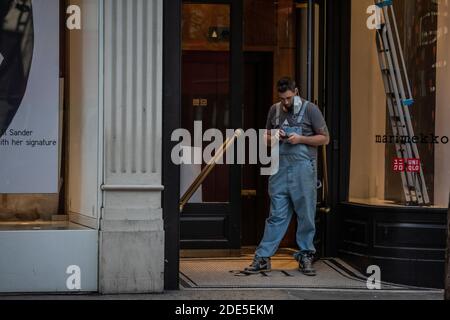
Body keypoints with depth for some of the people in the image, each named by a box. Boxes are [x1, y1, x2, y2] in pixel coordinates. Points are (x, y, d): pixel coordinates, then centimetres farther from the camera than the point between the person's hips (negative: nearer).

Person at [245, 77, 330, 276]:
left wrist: (300, 139, -12)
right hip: (280, 168, 3)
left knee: (306, 216, 3)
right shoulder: (275, 110, 11)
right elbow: (266, 138, 22)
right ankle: (263, 258, 3)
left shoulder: (310, 109, -1)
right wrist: (274, 138, -2)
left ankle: (305, 257, 14)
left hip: (303, 169, -3)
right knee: (276, 215, 3)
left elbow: (324, 139, 1)